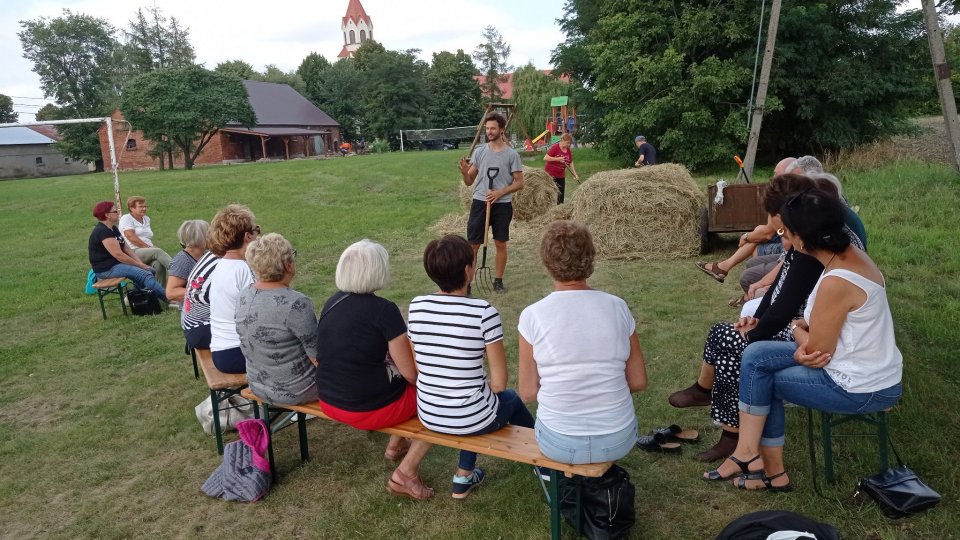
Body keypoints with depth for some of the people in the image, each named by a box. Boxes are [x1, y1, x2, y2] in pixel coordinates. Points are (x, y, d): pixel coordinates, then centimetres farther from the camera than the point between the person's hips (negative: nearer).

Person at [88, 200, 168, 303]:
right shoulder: (102, 231, -19)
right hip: (106, 269, -10)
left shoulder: (113, 229, 13)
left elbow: (126, 248, 9)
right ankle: (167, 299, -24)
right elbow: (118, 254, -24)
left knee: (150, 270, -1)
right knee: (144, 274, -22)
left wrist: (141, 263, -4)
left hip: (116, 264, 10)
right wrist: (140, 265, -17)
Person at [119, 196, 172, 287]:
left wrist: (152, 247, 1)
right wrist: (148, 247, -13)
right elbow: (131, 237, -10)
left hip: (148, 252, 5)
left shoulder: (146, 219, 24)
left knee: (159, 264, -30)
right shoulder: (126, 218, 4)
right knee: (158, 252, -33)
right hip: (133, 252, -5)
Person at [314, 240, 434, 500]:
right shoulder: (384, 310, -19)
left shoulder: (332, 303, 2)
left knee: (403, 381, 27)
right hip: (370, 408, -8)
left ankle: (396, 446, 30)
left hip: (329, 401, 8)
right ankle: (405, 474, 6)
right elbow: (411, 374, -15)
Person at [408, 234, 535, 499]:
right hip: (471, 419, -4)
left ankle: (464, 476, 40)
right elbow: (499, 383, -18)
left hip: (428, 416, 4)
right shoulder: (483, 312, -22)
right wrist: (488, 383, 5)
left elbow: (416, 369, 3)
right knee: (511, 398, 29)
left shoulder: (416, 307, -8)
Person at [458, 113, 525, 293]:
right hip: (480, 202, 1)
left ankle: (498, 281, 20)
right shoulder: (479, 151, 4)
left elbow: (519, 183, -1)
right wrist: (464, 172, -16)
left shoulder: (512, 154, -2)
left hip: (502, 204, -1)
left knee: (501, 244, 7)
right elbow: (469, 182, 6)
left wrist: (501, 192, -15)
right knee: (472, 244, 0)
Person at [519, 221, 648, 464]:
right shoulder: (618, 307, -9)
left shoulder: (532, 316, -15)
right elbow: (638, 382, -2)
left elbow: (528, 392, -8)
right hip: (619, 440, 2)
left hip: (560, 444, -1)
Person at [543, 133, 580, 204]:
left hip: (561, 176, 7)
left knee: (561, 193, 9)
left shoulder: (568, 150, 5)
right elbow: (545, 158, -21)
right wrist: (557, 159, -26)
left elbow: (571, 163, 12)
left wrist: (575, 175, 6)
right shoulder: (555, 147, -15)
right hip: (550, 174, -7)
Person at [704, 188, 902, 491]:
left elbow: (817, 351, -19)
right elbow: (813, 326, 8)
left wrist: (797, 330, 1)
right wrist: (804, 344, -12)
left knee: (758, 378, -1)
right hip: (870, 371, 9)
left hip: (861, 389, -9)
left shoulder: (836, 283, -29)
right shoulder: (849, 255, 2)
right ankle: (770, 469, 10)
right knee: (756, 356, 3)